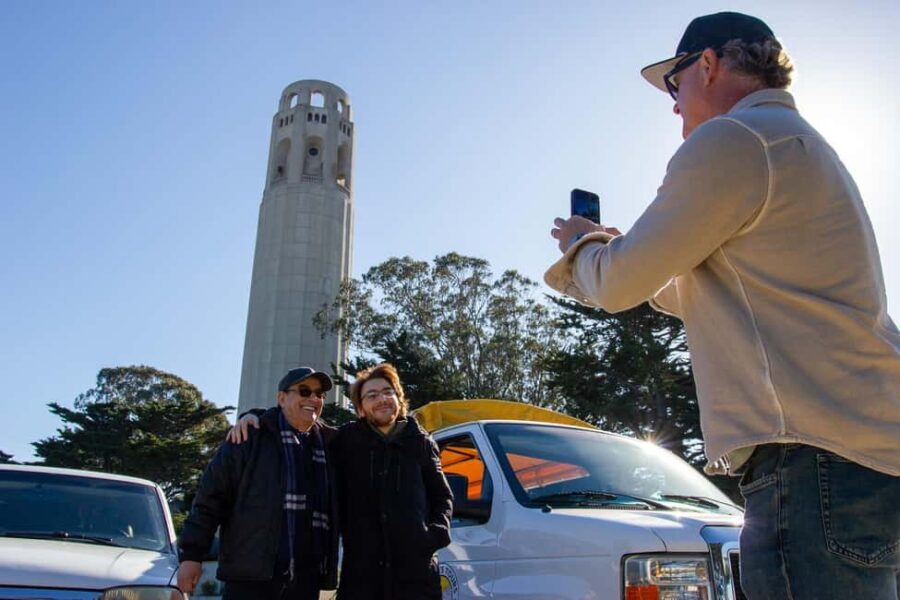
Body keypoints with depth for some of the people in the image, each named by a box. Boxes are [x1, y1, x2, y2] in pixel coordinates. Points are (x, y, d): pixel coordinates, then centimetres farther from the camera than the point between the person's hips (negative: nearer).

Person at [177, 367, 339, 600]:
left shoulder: (329, 444, 13)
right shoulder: (251, 438, -1)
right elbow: (211, 496, -3)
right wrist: (191, 553, -6)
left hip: (306, 579, 5)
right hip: (251, 575, -5)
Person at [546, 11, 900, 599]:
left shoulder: (731, 139, -8)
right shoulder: (801, 142, 25)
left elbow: (617, 285, -6)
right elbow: (700, 297, 33)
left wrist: (581, 244, 15)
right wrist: (616, 247, 33)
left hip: (815, 460, -10)